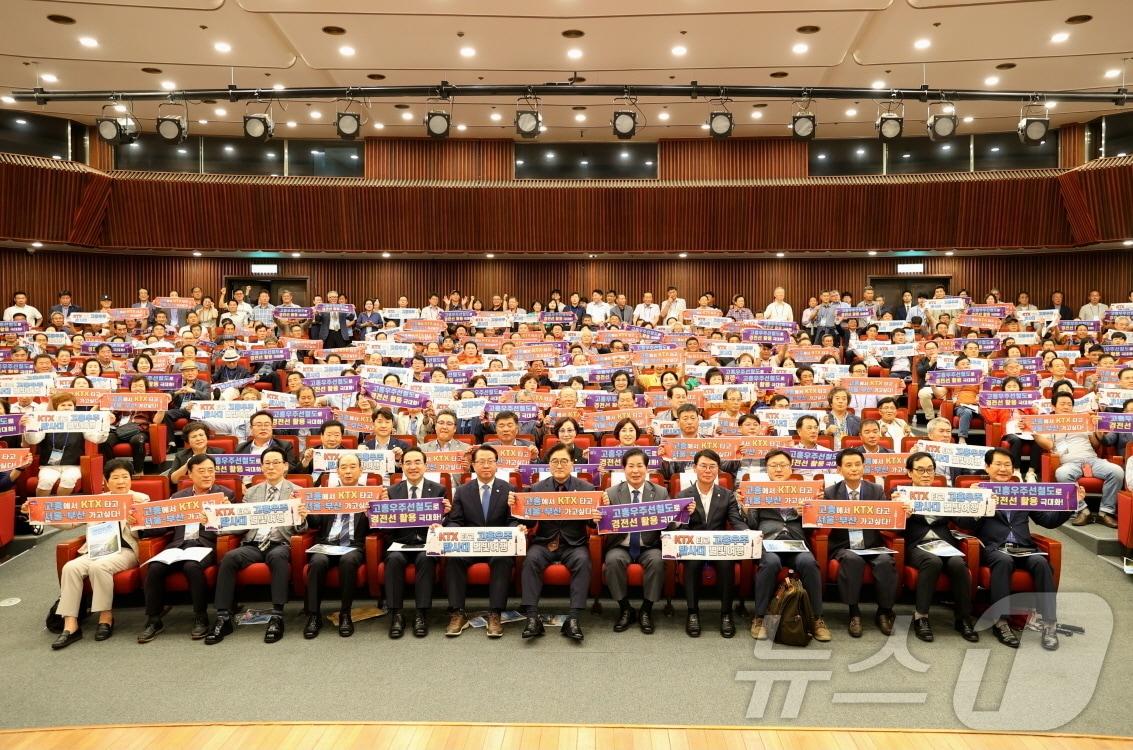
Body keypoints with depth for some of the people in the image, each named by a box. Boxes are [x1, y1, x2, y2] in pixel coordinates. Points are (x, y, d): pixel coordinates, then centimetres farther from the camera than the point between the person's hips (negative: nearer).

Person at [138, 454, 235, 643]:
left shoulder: (225, 494, 12)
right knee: (154, 568, -25)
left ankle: (201, 618, -16)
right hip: (178, 544, 3)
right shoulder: (177, 497, 22)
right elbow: (162, 526, 15)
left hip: (206, 544, -3)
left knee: (192, 566, -34)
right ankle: (153, 620, -8)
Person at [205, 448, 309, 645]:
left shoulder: (297, 492, 8)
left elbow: (299, 529, 4)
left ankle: (277, 616, -33)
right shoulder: (251, 492, 18)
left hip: (279, 544, -3)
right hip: (252, 544, 3)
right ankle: (223, 617, -23)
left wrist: (302, 518, -19)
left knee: (277, 557, -37)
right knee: (229, 558, -27)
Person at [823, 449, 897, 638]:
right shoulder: (830, 493, 3)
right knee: (852, 560, -33)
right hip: (844, 547, -1)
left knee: (886, 561, -28)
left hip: (872, 545, 2)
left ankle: (884, 612, -10)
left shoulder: (876, 491, 8)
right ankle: (854, 613, -18)